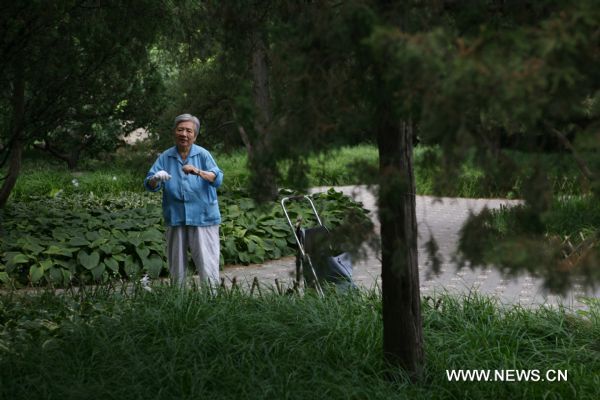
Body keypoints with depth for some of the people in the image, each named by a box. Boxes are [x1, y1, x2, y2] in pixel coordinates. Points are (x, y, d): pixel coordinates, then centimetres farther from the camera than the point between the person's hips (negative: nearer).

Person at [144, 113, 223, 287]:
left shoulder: (203, 154, 0)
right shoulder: (165, 157, 5)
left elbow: (217, 179, -14)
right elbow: (149, 185, -2)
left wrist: (198, 172, -33)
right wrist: (156, 179, -26)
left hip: (202, 218, -2)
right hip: (175, 219, 3)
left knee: (207, 266, -7)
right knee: (176, 269, 11)